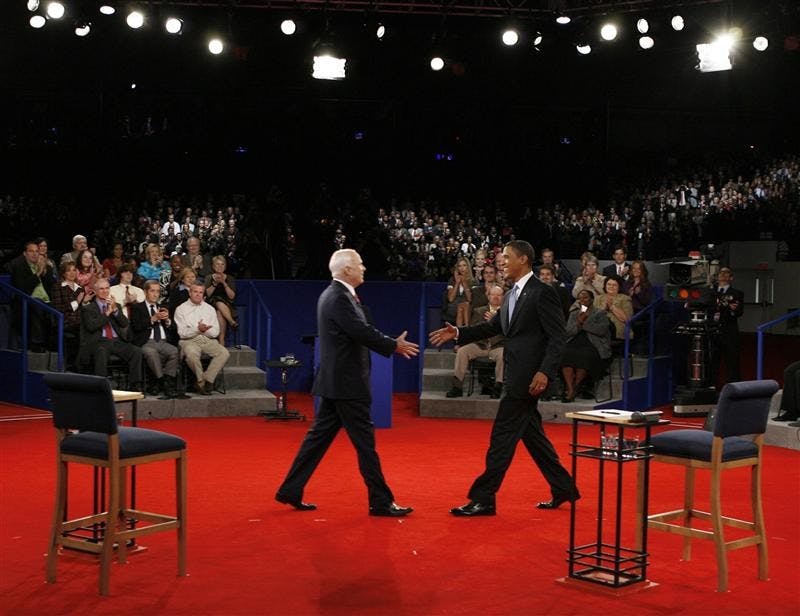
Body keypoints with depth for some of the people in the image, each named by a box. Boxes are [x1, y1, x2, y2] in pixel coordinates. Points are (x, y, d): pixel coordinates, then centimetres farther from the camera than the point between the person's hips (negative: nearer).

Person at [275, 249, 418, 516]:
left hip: (335, 381, 10)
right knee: (365, 441, -3)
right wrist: (395, 346, -10)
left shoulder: (332, 295, 14)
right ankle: (380, 501, 4)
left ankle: (290, 491, 17)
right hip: (346, 383, -10)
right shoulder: (340, 298, -18)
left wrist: (392, 344, 8)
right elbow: (363, 333, -22)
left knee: (320, 436, 13)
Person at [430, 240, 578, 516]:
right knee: (532, 434, 15)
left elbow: (557, 337, -15)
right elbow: (493, 327, 16)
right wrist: (458, 333, 5)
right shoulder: (512, 294, 16)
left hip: (529, 376, -9)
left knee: (502, 436, -7)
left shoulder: (542, 293, -12)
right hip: (516, 376, 9)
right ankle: (563, 489, 25)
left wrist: (545, 372, -23)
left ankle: (483, 498, -2)